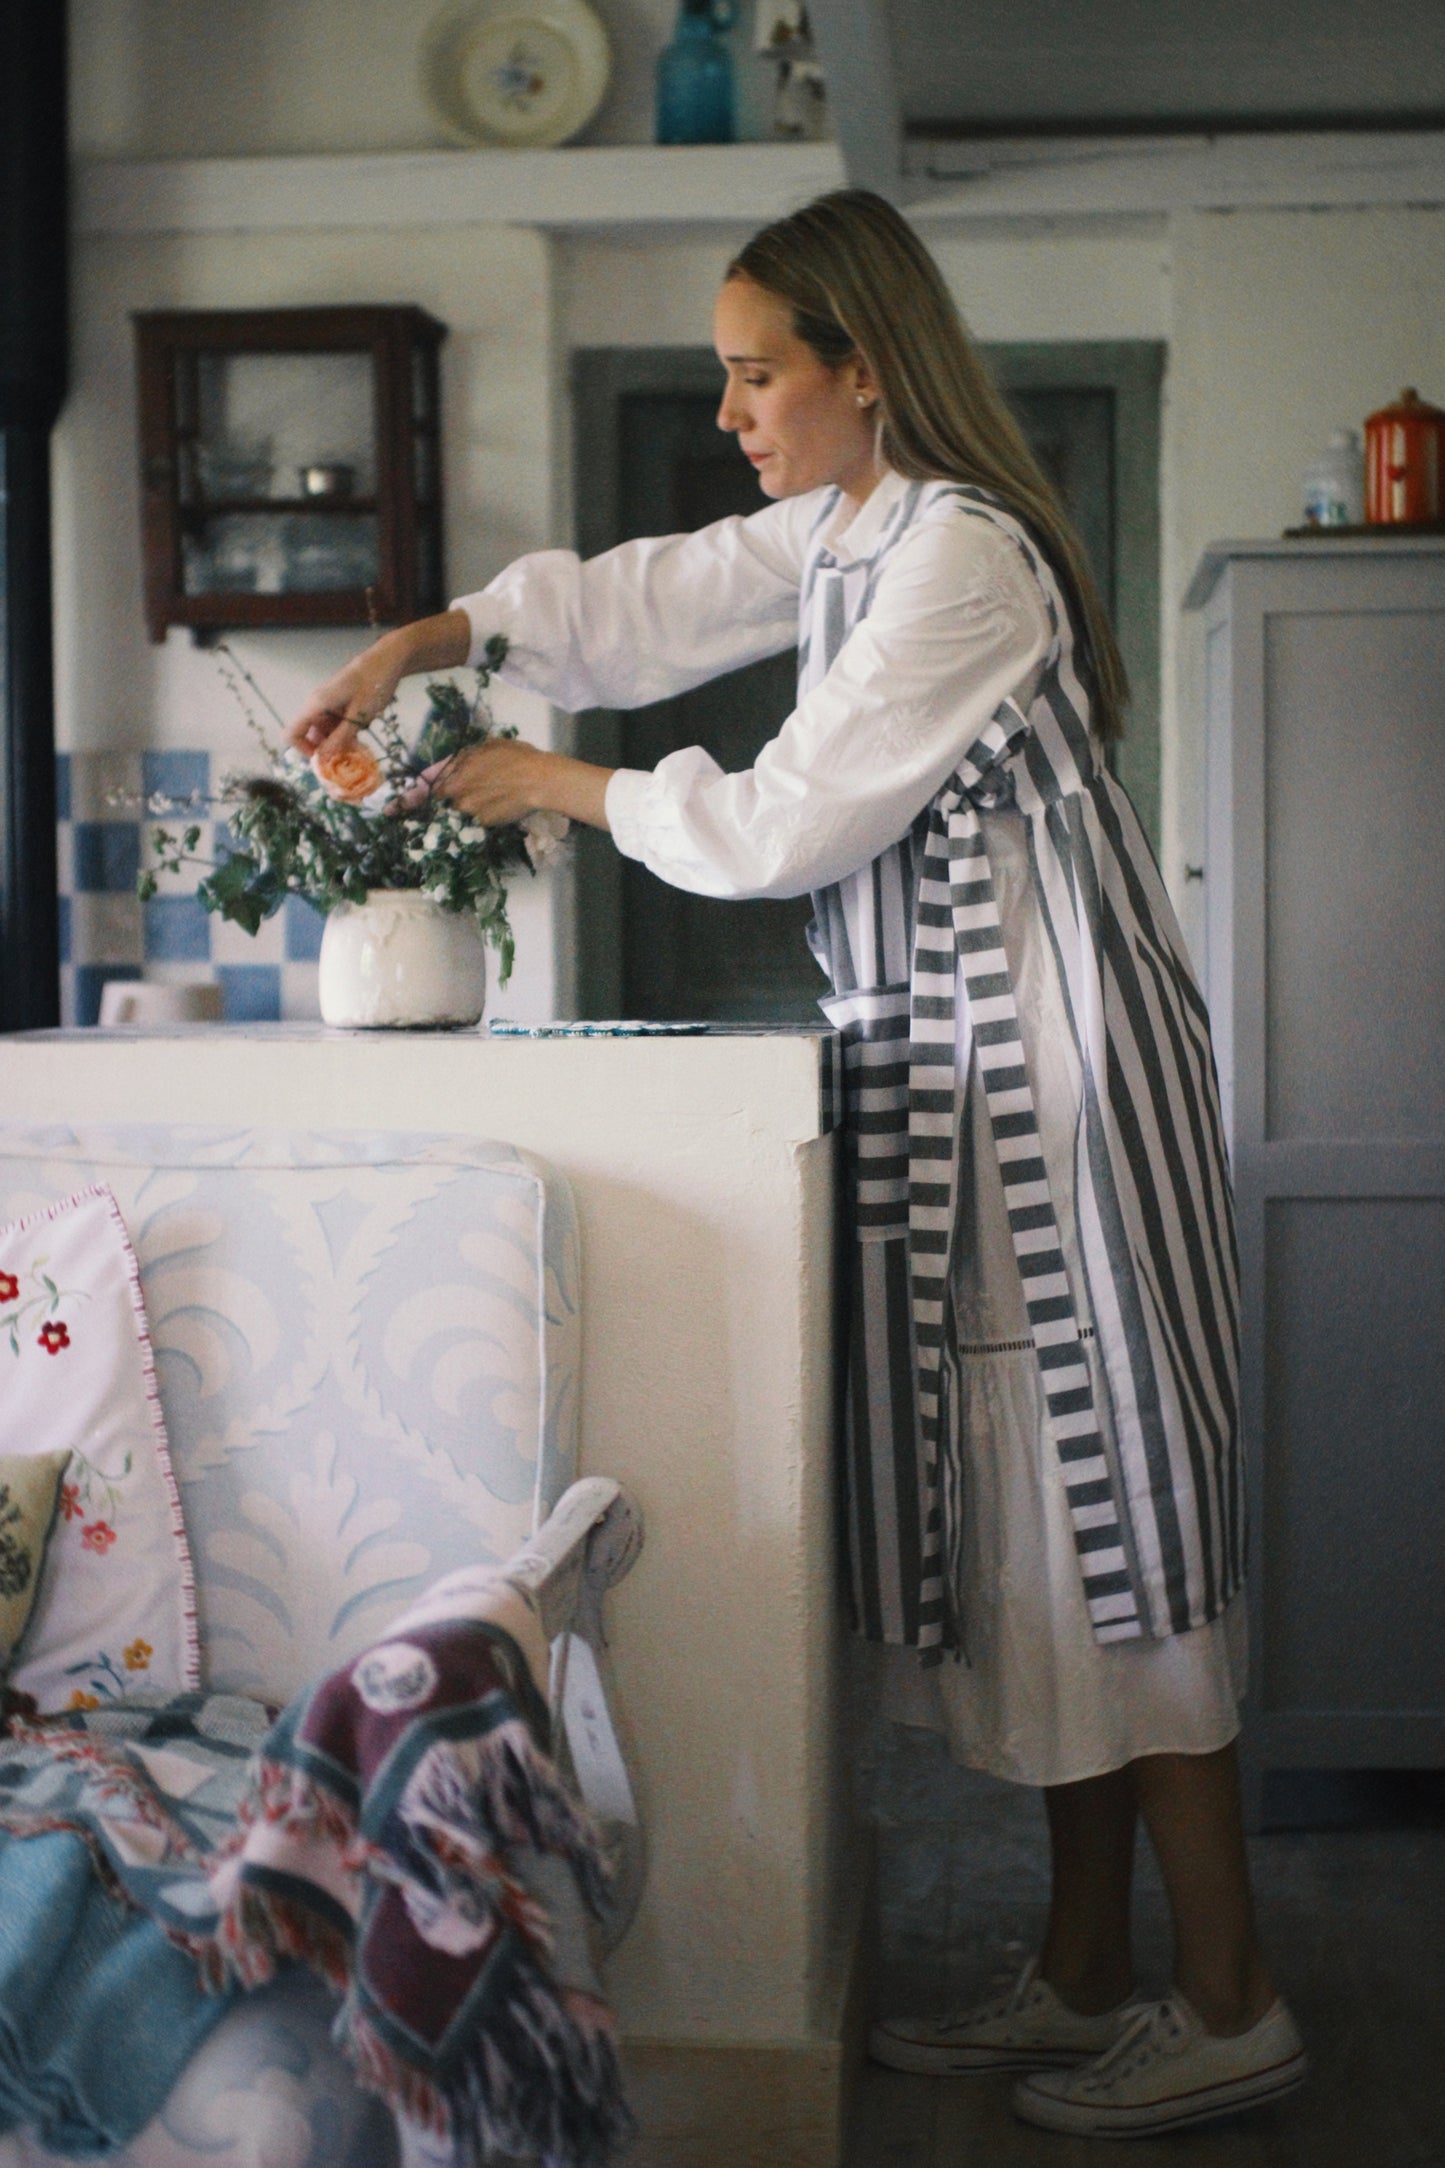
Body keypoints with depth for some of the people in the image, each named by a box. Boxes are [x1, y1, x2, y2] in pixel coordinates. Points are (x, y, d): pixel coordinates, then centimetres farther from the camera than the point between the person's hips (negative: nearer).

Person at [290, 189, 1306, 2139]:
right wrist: (431, 640, 14)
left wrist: (568, 788, -3)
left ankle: (1231, 2008, 7)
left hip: (1049, 1078, -10)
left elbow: (790, 821, -17)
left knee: (1106, 1520, -5)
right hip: (953, 1069, 10)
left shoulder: (962, 553, -17)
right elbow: (657, 600, 24)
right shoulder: (840, 530, 13)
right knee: (1032, 1527, 11)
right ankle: (1083, 1981, 21)